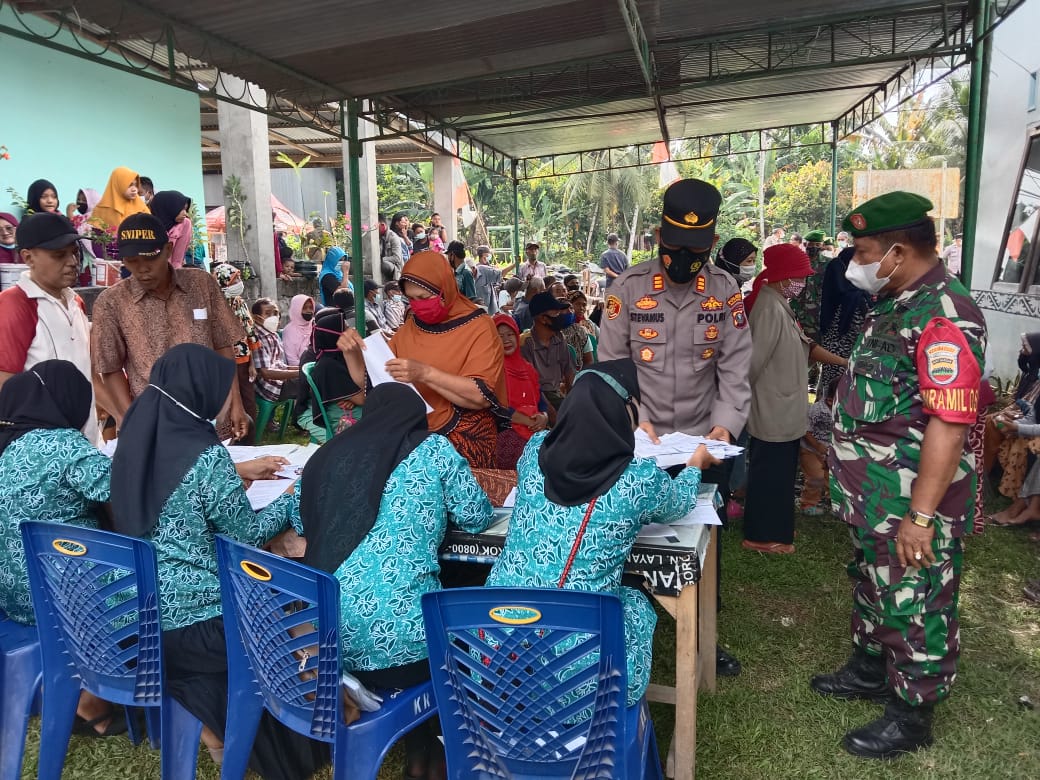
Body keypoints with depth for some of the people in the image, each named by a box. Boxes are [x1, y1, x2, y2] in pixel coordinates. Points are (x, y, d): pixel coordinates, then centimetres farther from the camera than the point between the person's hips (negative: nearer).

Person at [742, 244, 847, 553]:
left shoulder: (778, 304, 10)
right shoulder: (771, 308, -23)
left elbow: (803, 344, 16)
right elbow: (754, 361, -26)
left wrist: (843, 362, 13)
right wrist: (744, 398, -15)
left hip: (780, 408, 10)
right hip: (773, 410, -10)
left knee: (776, 471, 19)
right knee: (771, 472, 2)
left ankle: (773, 528, 32)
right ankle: (762, 535, 15)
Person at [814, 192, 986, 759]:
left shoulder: (944, 315, -21)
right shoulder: (895, 304, 9)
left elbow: (949, 423, -26)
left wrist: (922, 515, -26)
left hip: (910, 503, -9)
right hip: (874, 496, 9)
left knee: (915, 606, 7)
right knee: (873, 586, 24)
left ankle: (911, 717, 25)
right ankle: (870, 670, 44)